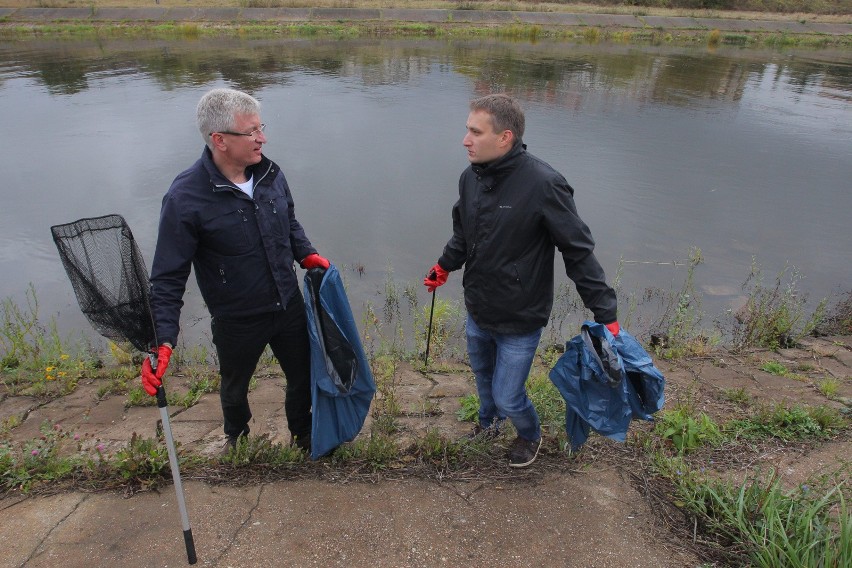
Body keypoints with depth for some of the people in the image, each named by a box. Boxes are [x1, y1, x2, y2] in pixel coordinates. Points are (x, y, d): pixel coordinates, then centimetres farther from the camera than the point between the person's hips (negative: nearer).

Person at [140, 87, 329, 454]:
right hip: (236, 322, -3)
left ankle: (303, 434, 52)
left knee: (304, 377, 21)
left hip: (289, 307, 4)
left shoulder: (270, 173, -8)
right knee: (235, 389, 24)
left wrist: (307, 255, 0)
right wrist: (162, 341, -26)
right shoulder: (185, 198, -24)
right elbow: (168, 277, -19)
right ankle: (237, 438, 58)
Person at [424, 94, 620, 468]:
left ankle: (530, 435, 41)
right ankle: (489, 420, 58)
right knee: (482, 372, 27)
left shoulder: (543, 184, -26)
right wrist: (444, 266, 19)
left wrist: (606, 315, -20)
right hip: (477, 312, 6)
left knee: (508, 396, 5)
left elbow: (579, 251, -21)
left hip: (520, 321, -6)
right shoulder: (471, 177, -6)